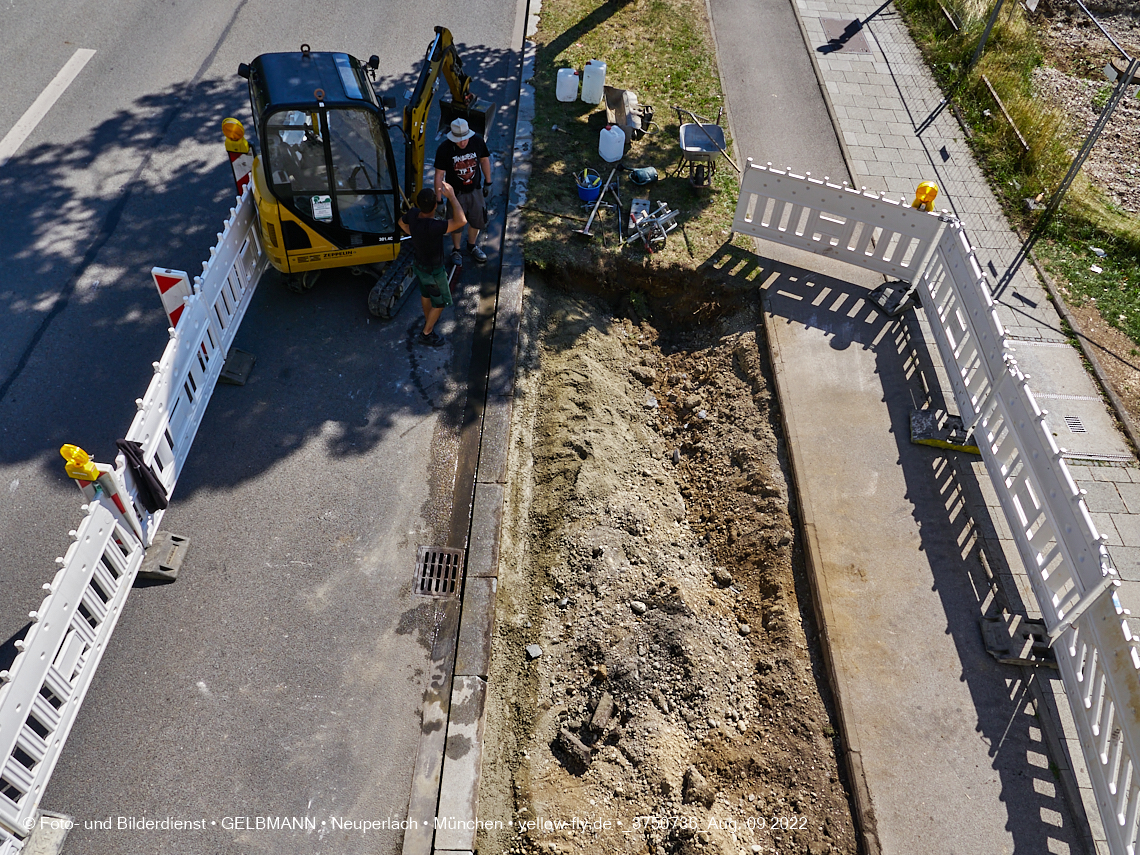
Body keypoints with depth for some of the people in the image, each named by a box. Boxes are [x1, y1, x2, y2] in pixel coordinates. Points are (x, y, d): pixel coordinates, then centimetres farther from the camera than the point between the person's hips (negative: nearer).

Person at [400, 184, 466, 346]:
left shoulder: (413, 214, -20)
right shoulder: (432, 226, -43)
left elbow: (402, 222, 4)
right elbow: (461, 221, -53)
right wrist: (452, 197, -42)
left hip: (418, 263, 7)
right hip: (432, 271, -7)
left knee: (425, 293, 31)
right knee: (440, 302, 17)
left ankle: (428, 319, 57)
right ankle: (426, 333, 33)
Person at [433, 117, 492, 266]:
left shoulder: (477, 141, -15)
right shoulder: (444, 149, -23)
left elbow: (484, 160, 3)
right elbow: (439, 175, -18)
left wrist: (488, 183, 8)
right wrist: (439, 200, -17)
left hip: (475, 190, 3)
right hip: (455, 193, -3)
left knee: (477, 221, 18)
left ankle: (472, 246, 46)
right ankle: (456, 251, 38)